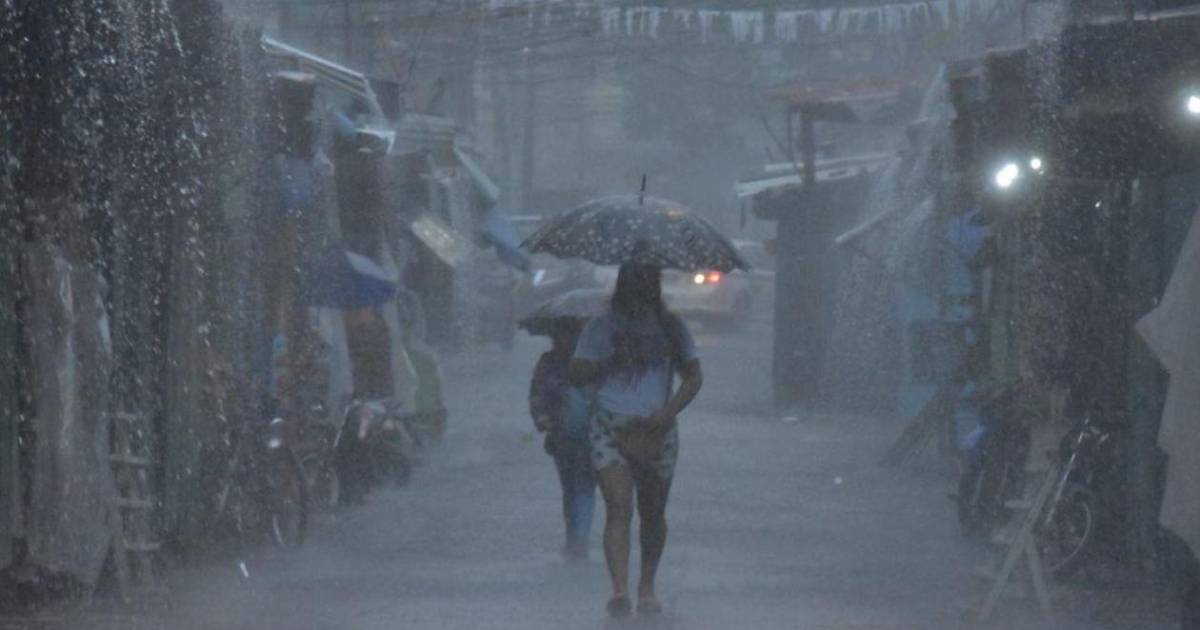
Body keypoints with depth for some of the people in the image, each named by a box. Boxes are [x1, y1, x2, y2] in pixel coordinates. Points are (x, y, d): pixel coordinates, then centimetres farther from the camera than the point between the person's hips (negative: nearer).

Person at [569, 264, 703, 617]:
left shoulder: (671, 329, 8)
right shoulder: (602, 329, 5)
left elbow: (694, 377, 5)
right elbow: (577, 375, 0)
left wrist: (668, 412, -10)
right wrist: (610, 360, -17)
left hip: (657, 433, 2)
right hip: (611, 431, -2)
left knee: (653, 514, 9)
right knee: (618, 508, -16)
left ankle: (647, 587, 25)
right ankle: (619, 589, -25)